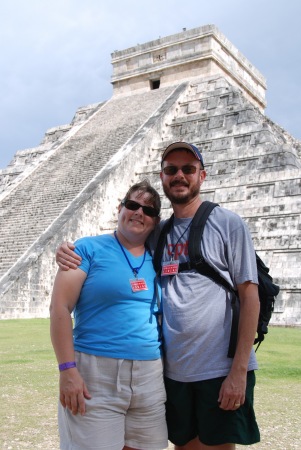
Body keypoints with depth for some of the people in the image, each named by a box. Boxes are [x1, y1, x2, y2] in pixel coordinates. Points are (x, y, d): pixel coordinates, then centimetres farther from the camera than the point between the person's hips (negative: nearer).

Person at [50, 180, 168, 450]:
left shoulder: (156, 261, 11)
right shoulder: (90, 249, -3)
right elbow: (60, 307, -9)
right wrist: (68, 369, -16)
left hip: (150, 375, 5)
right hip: (95, 372, -4)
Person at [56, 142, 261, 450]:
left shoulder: (228, 224, -3)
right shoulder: (157, 233, 9)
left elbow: (249, 296, -7)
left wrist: (239, 371, -13)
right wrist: (69, 254, -3)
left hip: (221, 373, -4)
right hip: (174, 371, 4)